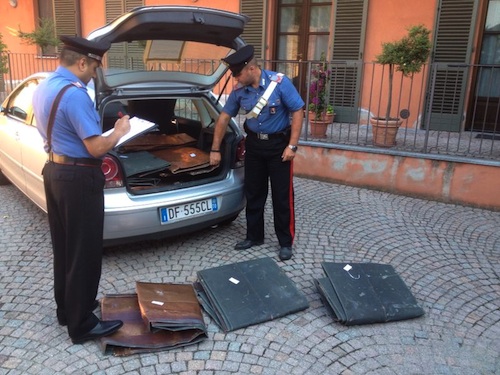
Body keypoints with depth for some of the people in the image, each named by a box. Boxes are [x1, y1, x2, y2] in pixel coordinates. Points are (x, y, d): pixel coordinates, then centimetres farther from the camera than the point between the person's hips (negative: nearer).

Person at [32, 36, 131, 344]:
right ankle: (82, 325, 14)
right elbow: (96, 148, -24)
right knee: (83, 251, 1)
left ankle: (67, 307, 36)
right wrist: (119, 132, -6)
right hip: (78, 178, -10)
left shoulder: (43, 88, 10)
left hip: (54, 171, 10)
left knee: (63, 246, 20)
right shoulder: (75, 94, -22)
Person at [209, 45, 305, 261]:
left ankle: (286, 242, 13)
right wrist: (215, 149, 7)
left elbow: (298, 112, -13)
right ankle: (254, 236, 27)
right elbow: (224, 118, 5)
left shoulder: (279, 83, -17)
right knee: (253, 193, 11)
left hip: (279, 144, -4)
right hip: (254, 144, 5)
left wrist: (292, 146, -18)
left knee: (282, 196, 0)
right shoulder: (239, 90, -4)